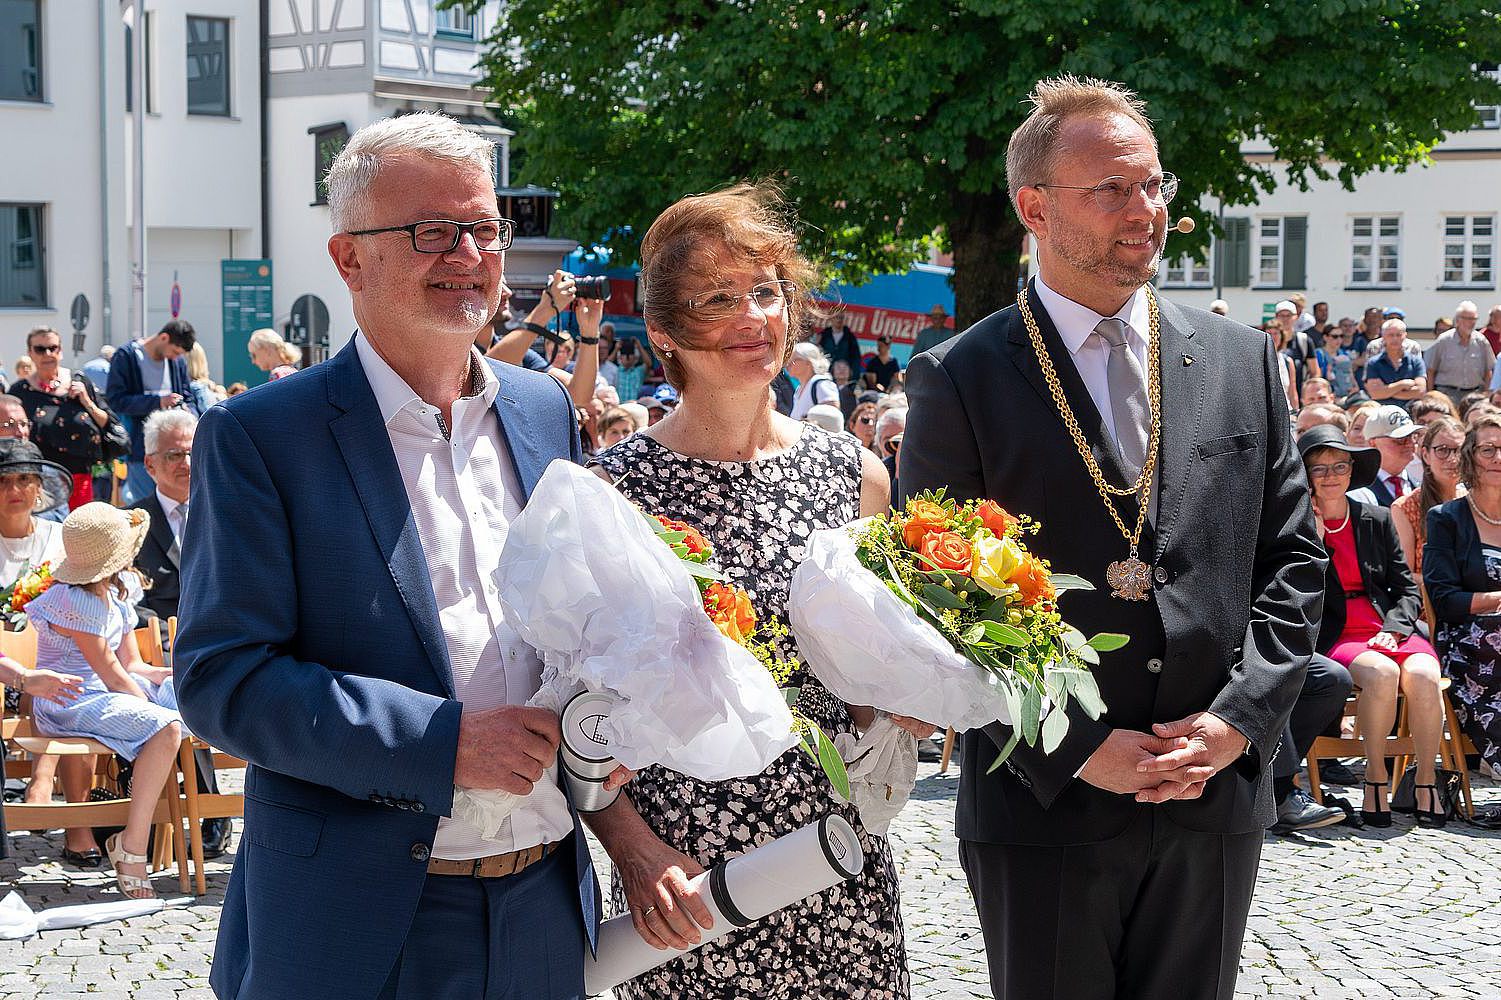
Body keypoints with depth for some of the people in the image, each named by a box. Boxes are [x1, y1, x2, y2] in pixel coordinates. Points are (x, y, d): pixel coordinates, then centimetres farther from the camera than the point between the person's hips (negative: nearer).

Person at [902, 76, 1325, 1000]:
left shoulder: (1242, 362, 7)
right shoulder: (960, 382, -5)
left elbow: (1294, 559, 8)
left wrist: (1239, 719, -6)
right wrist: (1079, 751, -13)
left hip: (1217, 795, 3)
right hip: (1044, 806, -3)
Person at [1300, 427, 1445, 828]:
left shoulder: (1377, 520, 14)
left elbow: (1408, 590, 13)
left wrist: (1392, 628, -6)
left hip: (1391, 629, 3)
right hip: (1334, 638, -3)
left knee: (1422, 674, -30)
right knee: (1381, 672, -34)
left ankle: (1426, 782, -18)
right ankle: (1375, 776, -20)